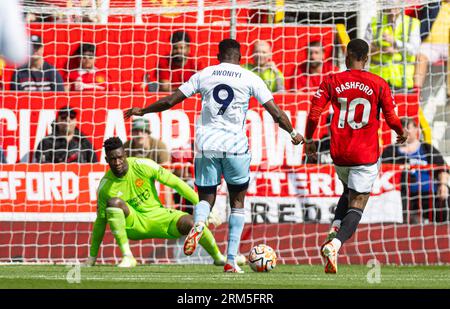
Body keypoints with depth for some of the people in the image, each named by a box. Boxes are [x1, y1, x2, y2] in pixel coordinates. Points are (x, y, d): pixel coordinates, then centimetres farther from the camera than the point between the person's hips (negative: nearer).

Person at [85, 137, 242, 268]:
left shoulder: (142, 166, -14)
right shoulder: (105, 186, -11)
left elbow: (175, 183, -8)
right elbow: (100, 221, 0)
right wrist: (92, 256, 2)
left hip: (158, 217, 1)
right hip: (133, 224, -1)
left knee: (190, 222, -25)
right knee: (114, 202, -31)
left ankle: (219, 257, 4)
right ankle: (127, 257, -29)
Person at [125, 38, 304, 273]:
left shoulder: (203, 75, 8)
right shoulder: (249, 78, 4)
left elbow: (170, 101, 9)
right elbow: (276, 113, 2)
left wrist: (142, 111, 24)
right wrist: (293, 134, 19)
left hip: (206, 147, 1)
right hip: (235, 147, -1)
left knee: (206, 198, 11)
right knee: (237, 202, 13)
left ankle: (198, 224, -26)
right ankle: (231, 260, 5)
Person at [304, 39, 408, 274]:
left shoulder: (332, 82, 1)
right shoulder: (379, 84, -3)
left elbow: (314, 113, -4)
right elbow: (391, 119, -1)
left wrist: (308, 140, 11)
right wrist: (401, 134, 20)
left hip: (339, 154, 3)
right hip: (366, 155, -3)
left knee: (349, 191, 30)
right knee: (356, 206, -3)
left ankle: (334, 230, 7)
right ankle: (335, 244, -26)